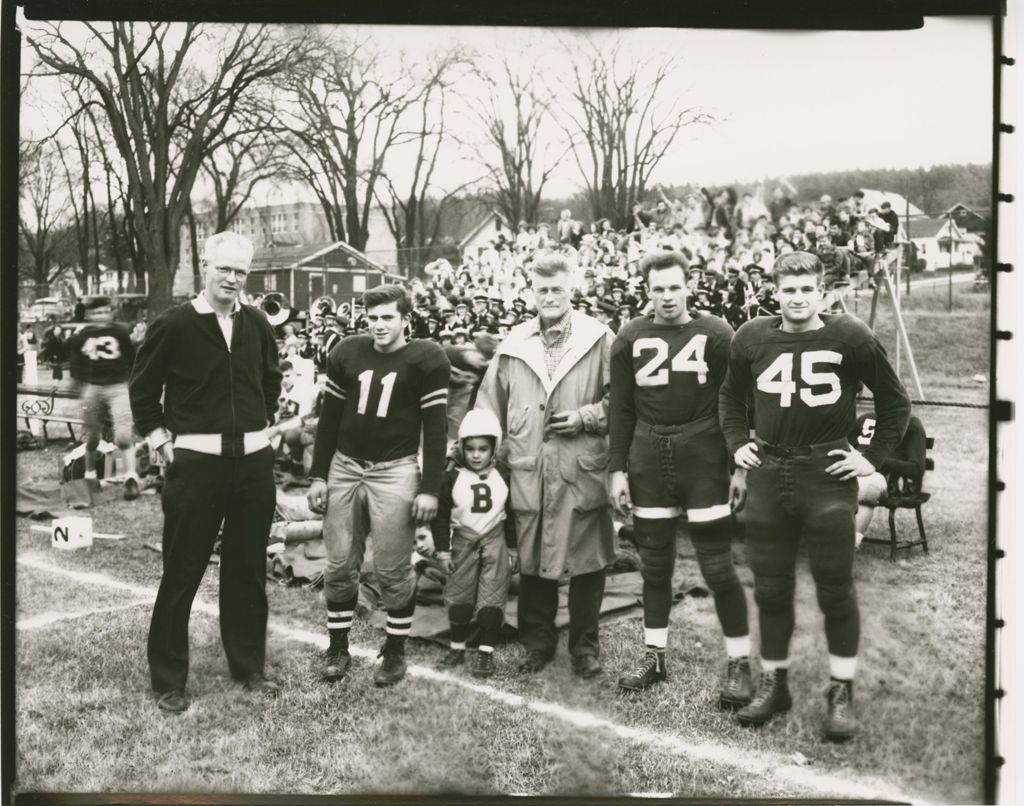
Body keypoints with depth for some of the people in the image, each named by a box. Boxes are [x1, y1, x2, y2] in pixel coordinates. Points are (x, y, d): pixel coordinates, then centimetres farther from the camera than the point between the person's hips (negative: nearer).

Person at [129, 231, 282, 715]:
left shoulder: (257, 325, 5)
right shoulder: (173, 325, -7)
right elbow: (142, 389, 2)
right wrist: (162, 442, -2)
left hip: (253, 461, 4)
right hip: (195, 461, -4)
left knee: (248, 570, 12)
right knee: (182, 572, 3)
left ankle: (249, 668, 25)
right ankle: (167, 679, 15)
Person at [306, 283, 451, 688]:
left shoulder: (427, 358, -5)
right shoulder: (347, 352, 5)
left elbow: (435, 426, -5)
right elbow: (329, 417, 10)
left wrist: (430, 489, -9)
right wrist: (318, 476, 6)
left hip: (395, 471, -3)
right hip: (344, 467, 4)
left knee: (393, 570, 0)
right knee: (340, 566, 7)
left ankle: (395, 651, 18)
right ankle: (338, 648, 22)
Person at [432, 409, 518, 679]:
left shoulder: (503, 476, -4)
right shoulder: (452, 478, -6)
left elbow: (512, 514, 4)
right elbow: (441, 515, -2)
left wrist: (513, 548, 4)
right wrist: (443, 549, -5)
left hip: (495, 539, -1)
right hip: (463, 540, 1)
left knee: (491, 598, -4)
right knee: (459, 597, 7)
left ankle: (486, 651, 4)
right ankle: (457, 647, 21)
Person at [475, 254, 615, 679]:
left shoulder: (599, 339, 1)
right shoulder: (513, 344, 9)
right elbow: (491, 403, 13)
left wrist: (586, 417, -11)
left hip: (582, 469, -2)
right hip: (528, 471, 2)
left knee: (586, 560, 5)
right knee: (532, 560, 10)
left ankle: (585, 645, 21)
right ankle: (537, 641, 26)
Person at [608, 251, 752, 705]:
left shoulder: (715, 335, -3)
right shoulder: (630, 340, 5)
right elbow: (620, 411, 7)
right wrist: (617, 470, 3)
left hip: (704, 462, -3)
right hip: (648, 463, 3)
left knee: (717, 566, 0)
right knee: (654, 564, 12)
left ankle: (739, 663, 12)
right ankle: (654, 656, 25)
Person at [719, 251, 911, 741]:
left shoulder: (849, 337, -5)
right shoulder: (752, 338, 3)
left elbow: (895, 402, 4)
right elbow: (730, 397, 20)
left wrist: (873, 457, -1)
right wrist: (737, 444, 9)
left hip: (827, 476, -3)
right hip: (767, 474, 3)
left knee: (835, 589, 2)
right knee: (770, 587, 11)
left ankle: (841, 695, 15)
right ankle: (772, 685, 25)